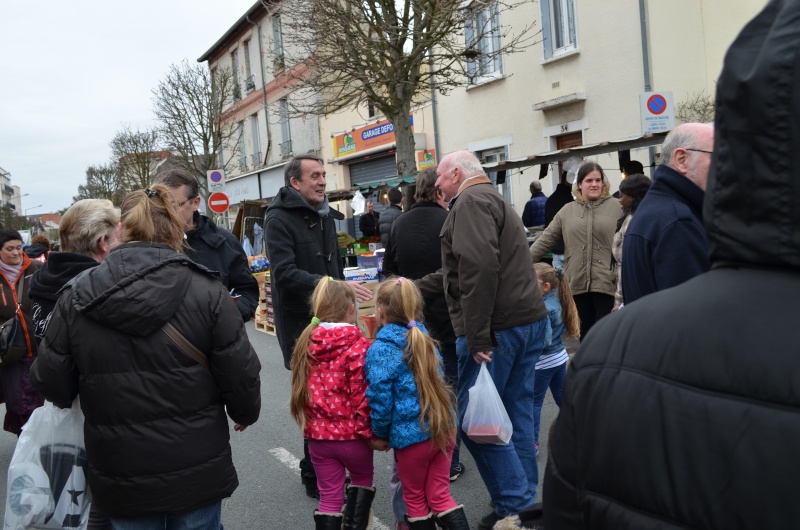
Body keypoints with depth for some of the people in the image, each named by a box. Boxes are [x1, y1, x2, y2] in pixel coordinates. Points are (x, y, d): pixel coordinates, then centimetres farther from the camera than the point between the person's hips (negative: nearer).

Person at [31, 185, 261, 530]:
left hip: (119, 480, 2)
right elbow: (241, 374, -12)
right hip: (197, 473, -1)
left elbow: (51, 385, -3)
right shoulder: (207, 292, -14)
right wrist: (245, 414, 10)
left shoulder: (76, 297, -8)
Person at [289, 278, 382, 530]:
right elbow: (363, 397, -18)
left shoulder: (306, 344, 0)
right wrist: (372, 434, -10)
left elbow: (302, 391, 9)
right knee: (362, 478, 24)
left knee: (329, 495, 14)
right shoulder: (359, 346, -16)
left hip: (318, 435, 4)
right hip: (351, 434, -4)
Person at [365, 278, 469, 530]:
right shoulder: (423, 338, 7)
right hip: (444, 427, 6)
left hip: (412, 435, -6)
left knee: (415, 498, 16)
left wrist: (381, 434, 2)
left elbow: (380, 400, -14)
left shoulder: (380, 349, -15)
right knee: (440, 495, 16)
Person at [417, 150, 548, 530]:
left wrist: (478, 337, -22)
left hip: (497, 328, -10)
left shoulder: (472, 201, -8)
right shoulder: (493, 199, 25)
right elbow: (456, 273, 30)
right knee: (517, 415, 15)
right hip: (529, 319, 10)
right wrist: (412, 290, 32)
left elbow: (479, 268, -23)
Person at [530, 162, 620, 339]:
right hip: (578, 283, 3)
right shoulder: (567, 211, 10)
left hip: (606, 282, -3)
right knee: (586, 333, 13)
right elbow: (546, 240, 10)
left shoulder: (616, 207, 2)